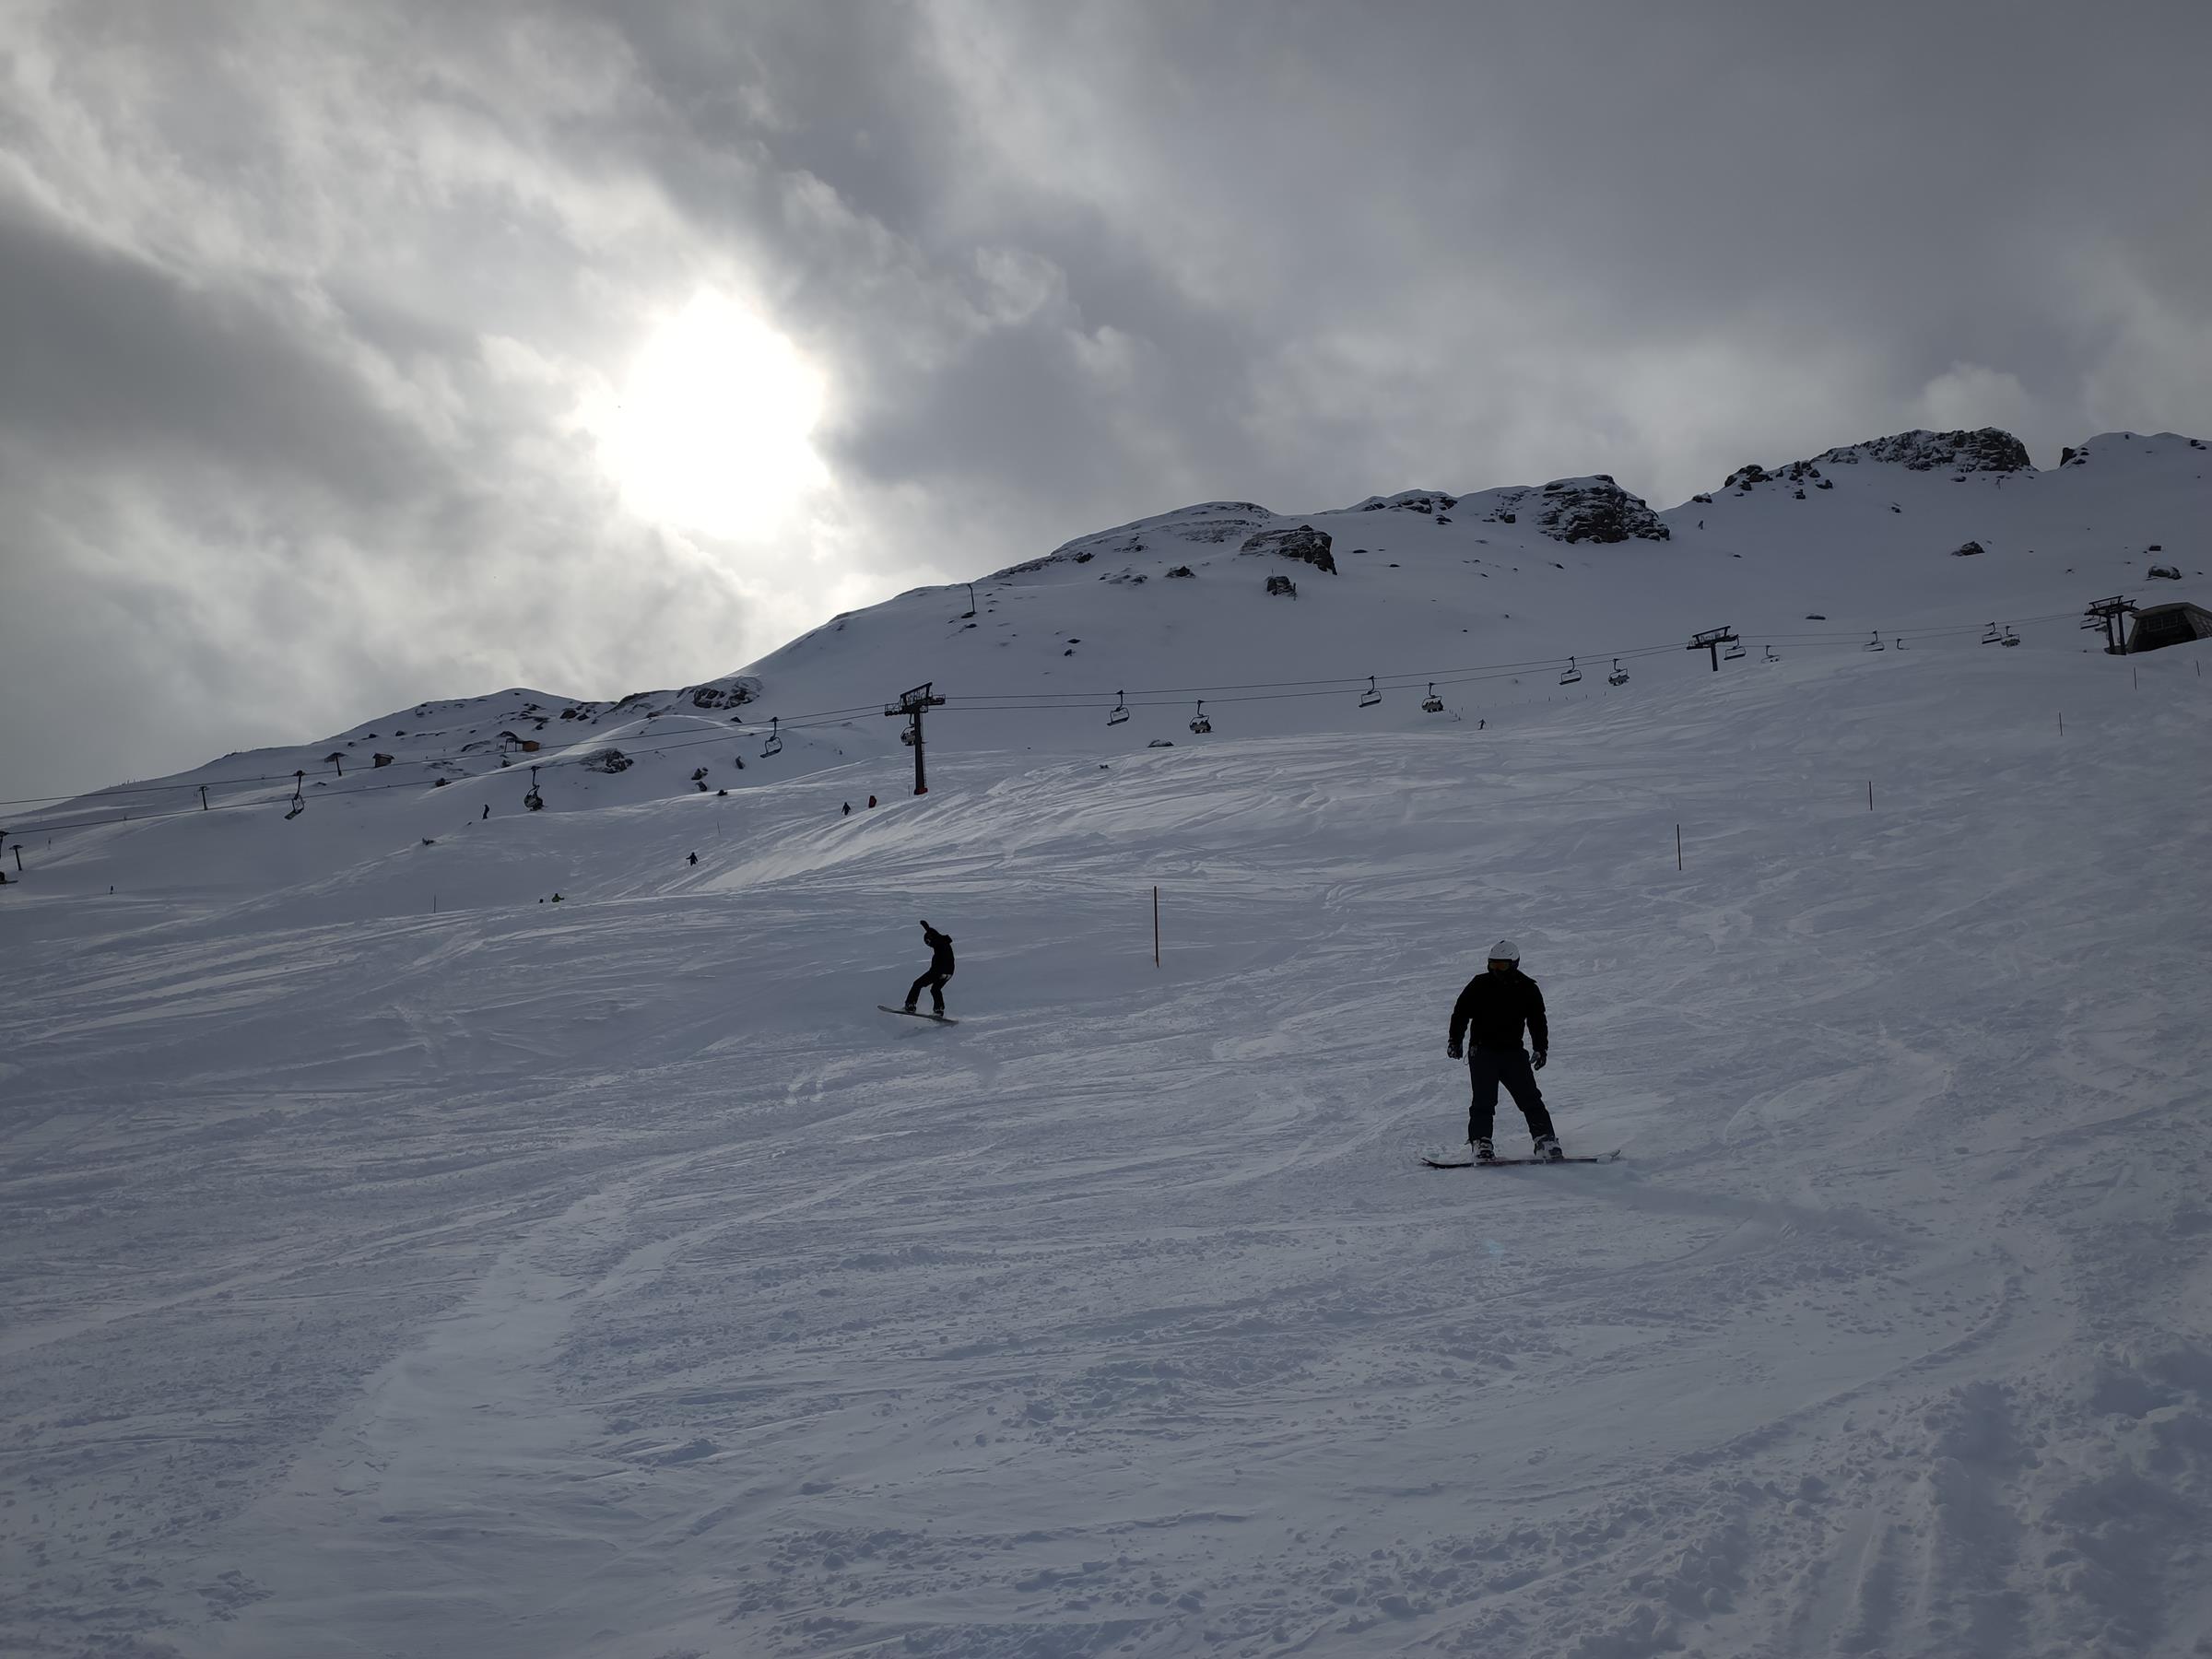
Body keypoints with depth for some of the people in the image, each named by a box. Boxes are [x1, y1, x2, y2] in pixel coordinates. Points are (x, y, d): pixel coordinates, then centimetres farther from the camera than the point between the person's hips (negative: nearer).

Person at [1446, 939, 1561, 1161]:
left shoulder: (1527, 989, 4)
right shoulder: (1480, 985, 2)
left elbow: (1537, 1021, 9)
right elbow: (1461, 1012, 8)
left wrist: (1541, 1049, -1)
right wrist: (1455, 1040, -1)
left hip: (1513, 1053, 1)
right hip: (1482, 1052, -1)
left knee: (1530, 1098, -3)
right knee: (1484, 1100, -8)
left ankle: (1546, 1141, -1)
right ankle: (1481, 1144, -6)